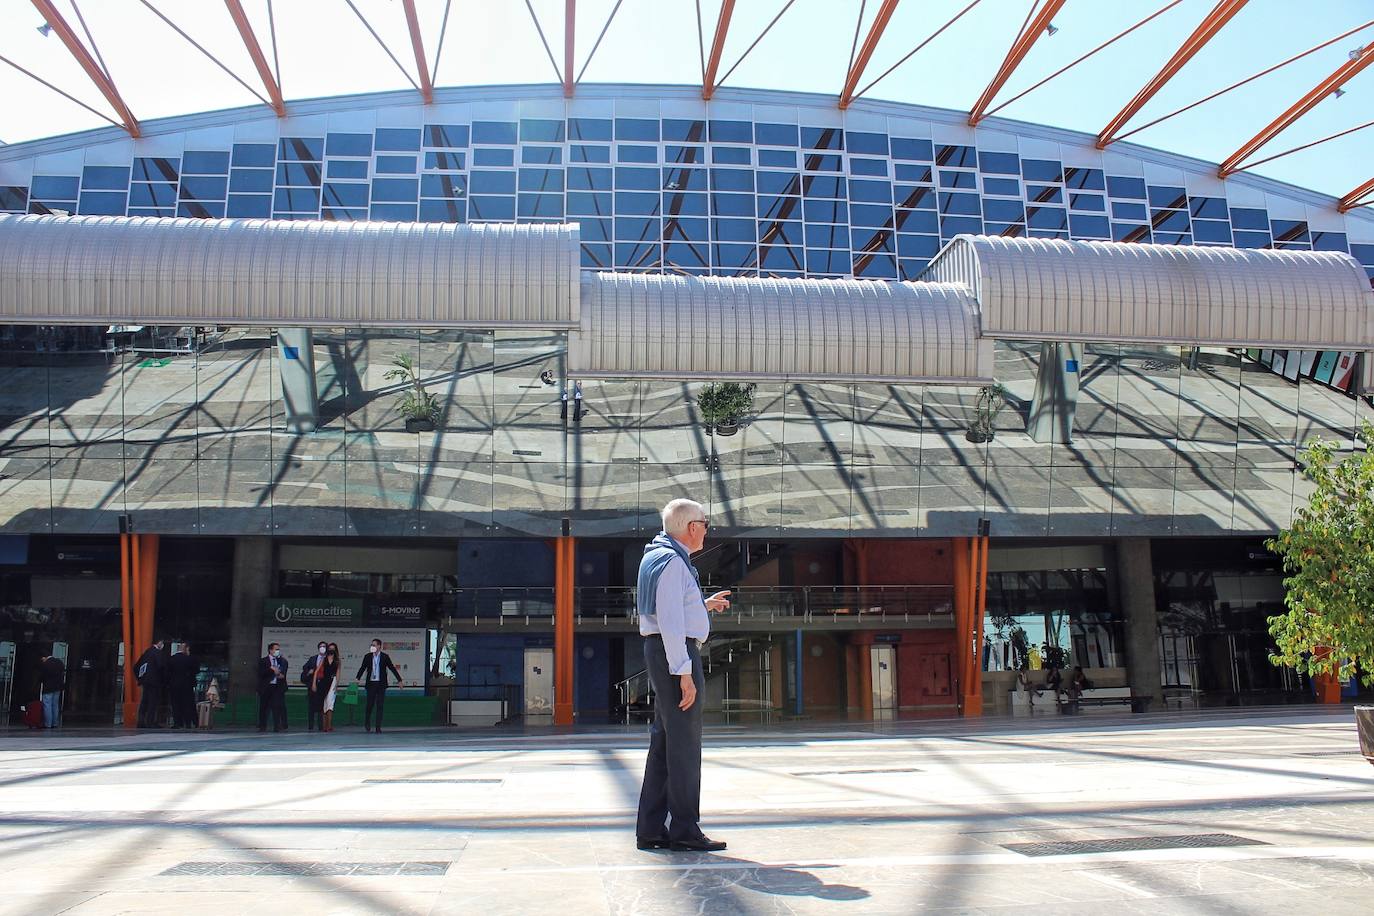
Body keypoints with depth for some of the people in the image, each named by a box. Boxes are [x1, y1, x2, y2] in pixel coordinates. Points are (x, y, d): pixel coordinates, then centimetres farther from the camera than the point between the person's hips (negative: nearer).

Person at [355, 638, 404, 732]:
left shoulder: (385, 657, 1)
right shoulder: (368, 656, 4)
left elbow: (392, 668, 3)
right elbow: (362, 668, 1)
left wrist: (399, 680, 1)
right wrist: (358, 679, -13)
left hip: (381, 684, -1)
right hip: (371, 683, 1)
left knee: (380, 706, -1)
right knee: (370, 704, 2)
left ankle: (378, 727, 4)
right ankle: (367, 722, 28)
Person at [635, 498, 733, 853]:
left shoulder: (657, 557, 19)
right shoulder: (672, 561, -13)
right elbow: (670, 622, -20)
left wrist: (705, 604, 32)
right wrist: (684, 673, -22)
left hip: (661, 653, 11)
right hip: (676, 653, -11)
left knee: (664, 741, 11)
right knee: (684, 743, -6)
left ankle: (651, 829, 15)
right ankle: (684, 829, -1)